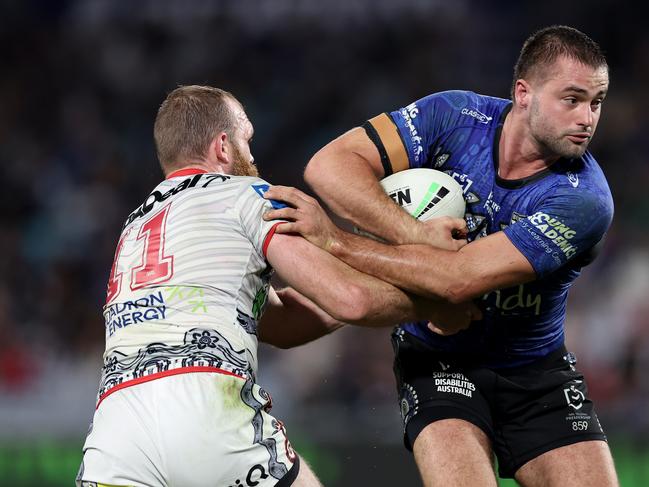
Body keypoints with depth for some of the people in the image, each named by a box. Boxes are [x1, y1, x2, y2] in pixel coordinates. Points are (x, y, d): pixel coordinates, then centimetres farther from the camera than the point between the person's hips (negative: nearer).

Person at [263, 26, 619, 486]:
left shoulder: (585, 201, -22)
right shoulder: (456, 117, -13)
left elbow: (459, 277, -31)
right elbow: (330, 165, -20)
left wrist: (335, 240, -32)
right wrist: (418, 234, -31)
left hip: (536, 370, 1)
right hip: (438, 357, 0)